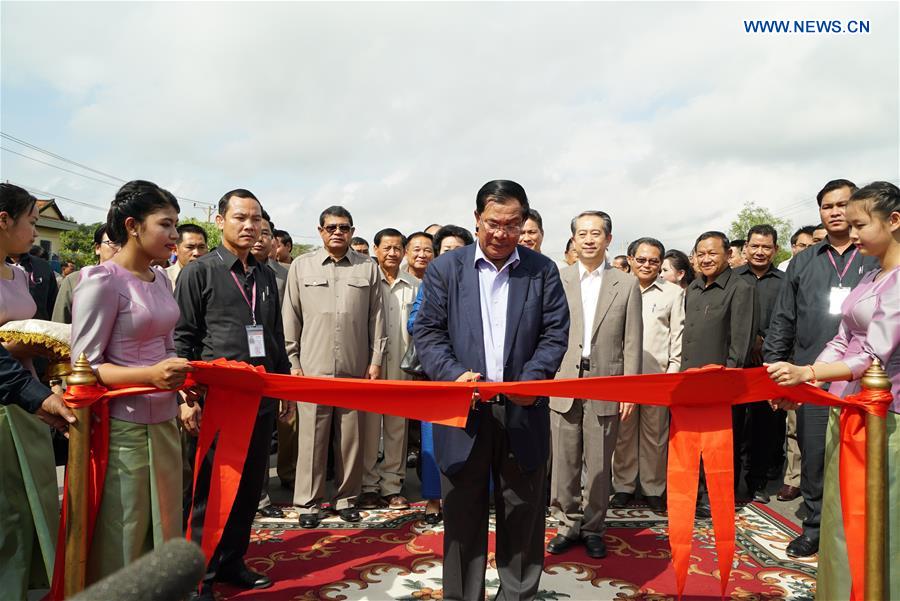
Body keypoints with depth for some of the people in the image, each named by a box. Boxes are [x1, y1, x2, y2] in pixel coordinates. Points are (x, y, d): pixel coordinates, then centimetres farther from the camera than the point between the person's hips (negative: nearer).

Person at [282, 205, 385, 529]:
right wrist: (293, 362, 2)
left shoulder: (369, 268, 6)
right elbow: (291, 318, 6)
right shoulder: (301, 266, 6)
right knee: (312, 436, 3)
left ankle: (347, 497, 22)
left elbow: (376, 318, 7)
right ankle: (309, 501, 16)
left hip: (356, 368, 1)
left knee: (351, 437, 7)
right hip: (313, 367, 0)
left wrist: (375, 361, 3)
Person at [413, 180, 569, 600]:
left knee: (523, 515, 12)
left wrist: (532, 378, -14)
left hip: (523, 412, 1)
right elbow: (427, 331, 1)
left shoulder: (542, 270, 6)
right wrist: (453, 374, -15)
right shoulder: (445, 268, 4)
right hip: (464, 410, 0)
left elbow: (555, 334, 3)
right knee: (462, 515, 10)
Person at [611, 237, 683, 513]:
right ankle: (623, 485, 17)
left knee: (654, 433, 5)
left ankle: (653, 488, 17)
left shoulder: (674, 293, 8)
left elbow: (678, 335, 6)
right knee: (624, 432, 6)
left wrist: (673, 371, -1)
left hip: (657, 375, -1)